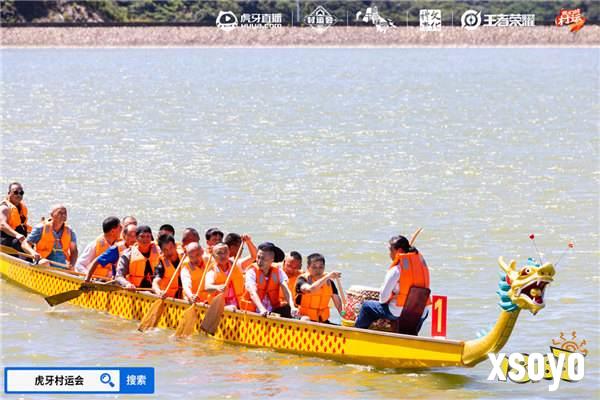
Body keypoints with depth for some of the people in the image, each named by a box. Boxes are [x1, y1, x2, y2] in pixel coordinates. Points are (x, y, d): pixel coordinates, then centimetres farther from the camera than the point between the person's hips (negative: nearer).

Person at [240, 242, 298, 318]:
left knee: (288, 309, -21)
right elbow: (252, 293, -24)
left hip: (273, 311, 3)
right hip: (253, 312, -3)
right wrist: (262, 309, -42)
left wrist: (292, 307, -33)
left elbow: (286, 291, -12)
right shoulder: (251, 271, -9)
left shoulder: (278, 272, 0)